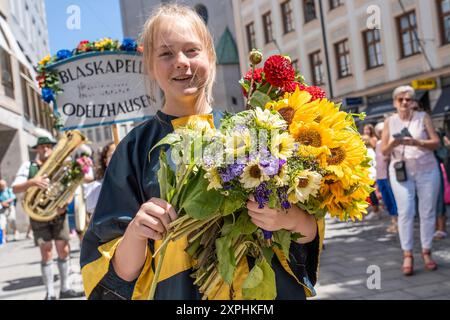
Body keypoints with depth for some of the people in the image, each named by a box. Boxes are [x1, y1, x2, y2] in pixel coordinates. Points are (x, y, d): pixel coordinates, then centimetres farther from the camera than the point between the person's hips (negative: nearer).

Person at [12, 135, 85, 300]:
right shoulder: (28, 166, 2)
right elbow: (15, 189, -7)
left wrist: (64, 204, -14)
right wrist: (32, 182, -26)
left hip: (58, 213, 2)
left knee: (64, 250, 4)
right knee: (46, 253, -3)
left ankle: (65, 288, 16)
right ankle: (50, 293, 5)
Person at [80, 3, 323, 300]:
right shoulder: (136, 149, -6)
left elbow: (311, 231, -7)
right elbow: (123, 273, -8)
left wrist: (291, 219, -27)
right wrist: (134, 231, -27)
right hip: (175, 292, 0)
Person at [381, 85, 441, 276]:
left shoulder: (423, 117, 1)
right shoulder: (390, 121, 3)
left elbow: (436, 143, -4)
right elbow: (384, 151, 3)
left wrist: (416, 142, -21)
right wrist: (393, 143, -19)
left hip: (427, 170, 0)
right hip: (401, 172, 0)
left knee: (428, 212, 3)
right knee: (405, 213, -5)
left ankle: (426, 252, 13)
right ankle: (407, 255, -1)